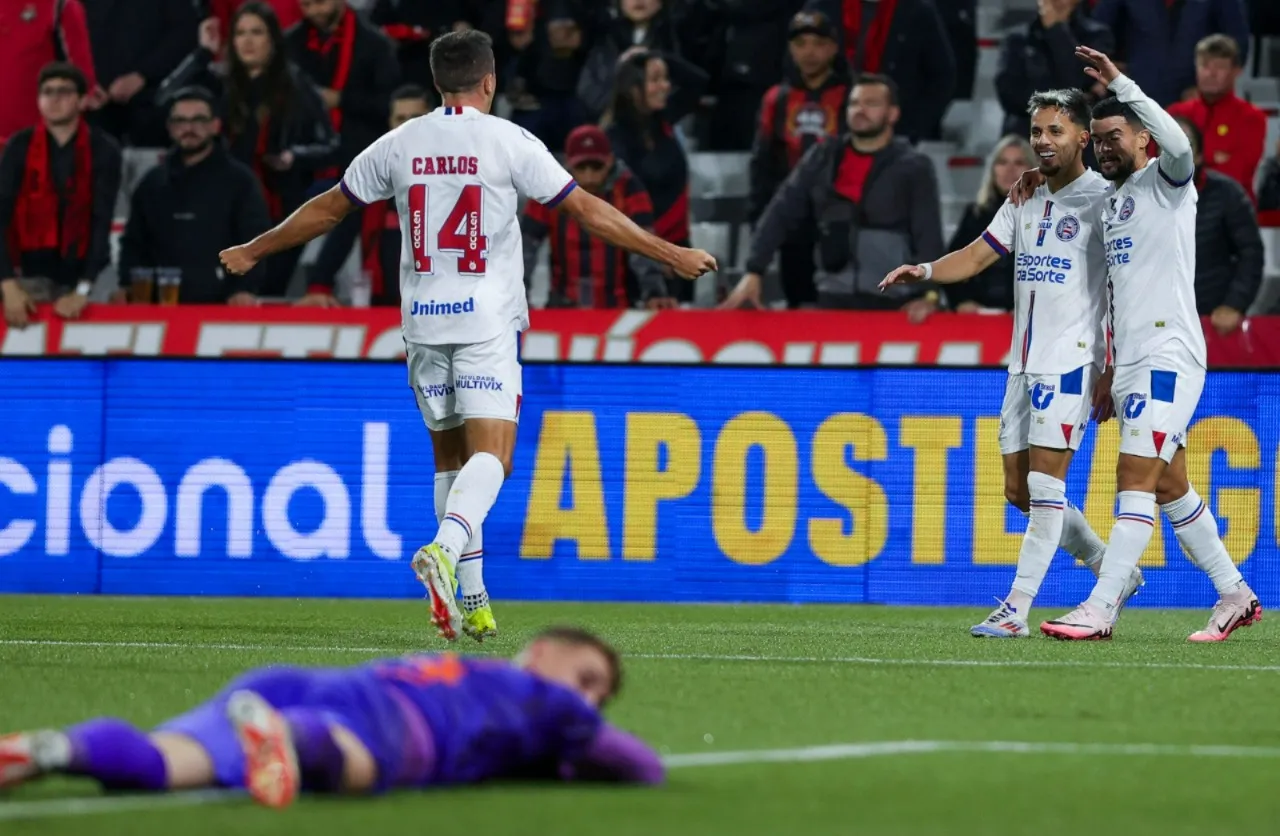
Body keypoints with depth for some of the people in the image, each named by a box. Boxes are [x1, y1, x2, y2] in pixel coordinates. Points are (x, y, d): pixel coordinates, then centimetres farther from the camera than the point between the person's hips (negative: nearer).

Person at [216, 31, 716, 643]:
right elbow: (588, 210, -3)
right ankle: (444, 551, -36)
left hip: (422, 319, 4)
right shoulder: (508, 142, -4)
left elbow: (327, 210, 14)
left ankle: (471, 603, 13)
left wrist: (253, 251, 29)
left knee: (451, 459, 12)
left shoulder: (399, 145, 6)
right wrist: (671, 255, 3)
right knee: (490, 453, -9)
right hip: (487, 320, -4)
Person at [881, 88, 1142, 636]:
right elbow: (978, 256, 16)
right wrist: (925, 271, -5)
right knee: (1020, 490, 8)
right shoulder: (1025, 200, 15)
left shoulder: (1103, 200, -6)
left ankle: (1016, 610, -11)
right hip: (1023, 362, 8)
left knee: (1045, 481, -12)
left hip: (1071, 360, -8)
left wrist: (1114, 372, -11)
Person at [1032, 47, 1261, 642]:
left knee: (1135, 479, -14)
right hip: (1131, 363, 9)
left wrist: (1120, 83, -28)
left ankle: (1100, 609, -19)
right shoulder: (1110, 202, 19)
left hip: (1169, 354, -9)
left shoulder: (1163, 181, -5)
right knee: (1170, 487, 12)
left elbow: (1178, 145, -29)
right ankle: (1235, 597, 21)